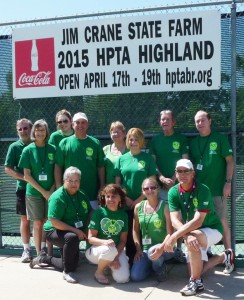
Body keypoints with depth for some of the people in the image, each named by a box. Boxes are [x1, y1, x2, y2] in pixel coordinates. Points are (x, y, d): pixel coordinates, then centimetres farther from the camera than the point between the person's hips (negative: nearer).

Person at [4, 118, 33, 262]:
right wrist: (25, 177, -15)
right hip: (24, 188, 0)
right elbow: (8, 169, -4)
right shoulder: (15, 147, 0)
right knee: (25, 219, 6)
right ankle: (27, 249, 16)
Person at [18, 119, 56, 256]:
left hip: (51, 192, 1)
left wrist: (52, 190, -9)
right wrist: (43, 191, -11)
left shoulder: (53, 149, 2)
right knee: (38, 224, 4)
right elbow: (27, 175, -5)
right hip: (34, 192, -1)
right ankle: (39, 255, 14)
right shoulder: (28, 150, -2)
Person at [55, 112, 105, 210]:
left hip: (92, 193, 1)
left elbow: (100, 167, 6)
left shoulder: (95, 143, 3)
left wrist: (102, 188, 2)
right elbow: (58, 167, 1)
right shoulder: (65, 143, 1)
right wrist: (59, 189, -3)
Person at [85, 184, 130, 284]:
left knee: (123, 278, -20)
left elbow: (123, 240, 0)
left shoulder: (123, 215, 1)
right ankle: (99, 272, -7)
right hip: (95, 249, -3)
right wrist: (105, 242, -33)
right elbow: (90, 238, -13)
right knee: (110, 250, -38)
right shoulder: (98, 212, -9)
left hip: (117, 250, 3)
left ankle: (109, 263, 14)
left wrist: (116, 257, -15)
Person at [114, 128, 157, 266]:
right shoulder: (122, 158, 7)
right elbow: (117, 182, 7)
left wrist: (138, 200, -10)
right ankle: (130, 262, 18)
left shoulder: (148, 158, 0)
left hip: (143, 203, -2)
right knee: (129, 235, 6)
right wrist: (127, 199, -5)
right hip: (126, 204, 2)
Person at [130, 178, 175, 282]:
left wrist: (161, 247, -30)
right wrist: (138, 249, 0)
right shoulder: (138, 207, 3)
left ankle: (160, 268, -1)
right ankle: (153, 264, 19)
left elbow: (170, 232, -13)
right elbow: (135, 230, 9)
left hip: (164, 248, -4)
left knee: (152, 252, -39)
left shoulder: (165, 207, -9)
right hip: (145, 249, 4)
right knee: (135, 277, -14)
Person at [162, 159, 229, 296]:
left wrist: (174, 237, -39)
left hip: (212, 229, -6)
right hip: (192, 232, 6)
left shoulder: (203, 190, -25)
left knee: (194, 237, -36)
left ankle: (196, 282, -20)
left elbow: (198, 221, -32)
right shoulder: (173, 192, -11)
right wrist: (187, 236, -39)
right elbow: (175, 220, -19)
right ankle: (222, 257, 33)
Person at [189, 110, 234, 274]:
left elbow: (230, 161, -5)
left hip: (217, 188, -4)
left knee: (222, 222, -2)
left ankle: (229, 254, 9)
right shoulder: (193, 142, 10)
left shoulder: (220, 138, -3)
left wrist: (228, 182, -11)